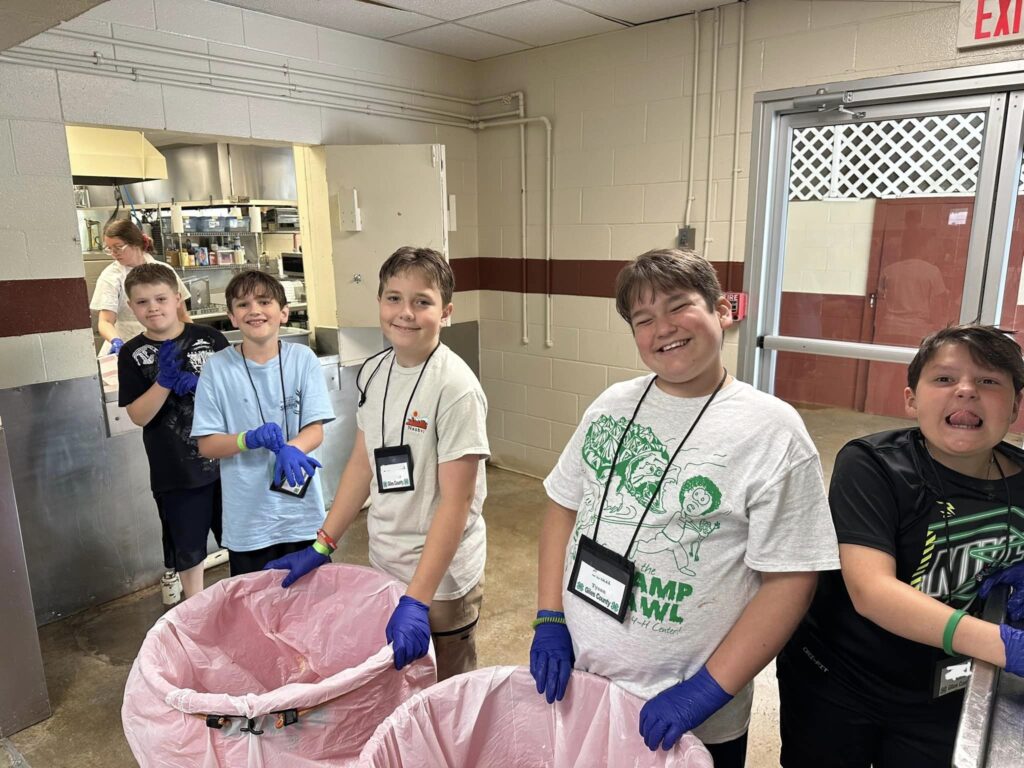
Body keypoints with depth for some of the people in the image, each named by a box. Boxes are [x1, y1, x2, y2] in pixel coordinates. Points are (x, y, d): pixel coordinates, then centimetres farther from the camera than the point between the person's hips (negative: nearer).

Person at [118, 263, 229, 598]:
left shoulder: (210, 338, -5)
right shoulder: (132, 354, -3)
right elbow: (139, 415, -7)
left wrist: (199, 384, -20)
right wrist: (165, 380, -23)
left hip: (224, 460, 0)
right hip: (175, 472, 0)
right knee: (187, 548, 15)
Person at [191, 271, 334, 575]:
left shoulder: (302, 358, -4)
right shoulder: (218, 367, -5)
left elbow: (316, 429, -5)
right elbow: (207, 444, -3)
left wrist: (291, 448, -26)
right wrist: (249, 439, -22)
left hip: (302, 513, 1)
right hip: (248, 520, 0)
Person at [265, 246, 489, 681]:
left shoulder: (455, 388, -21)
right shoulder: (374, 373, -1)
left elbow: (456, 501, -21)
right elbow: (362, 465, 8)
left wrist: (417, 599, -23)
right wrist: (321, 547, 7)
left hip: (440, 575, -6)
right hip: (383, 564, 6)